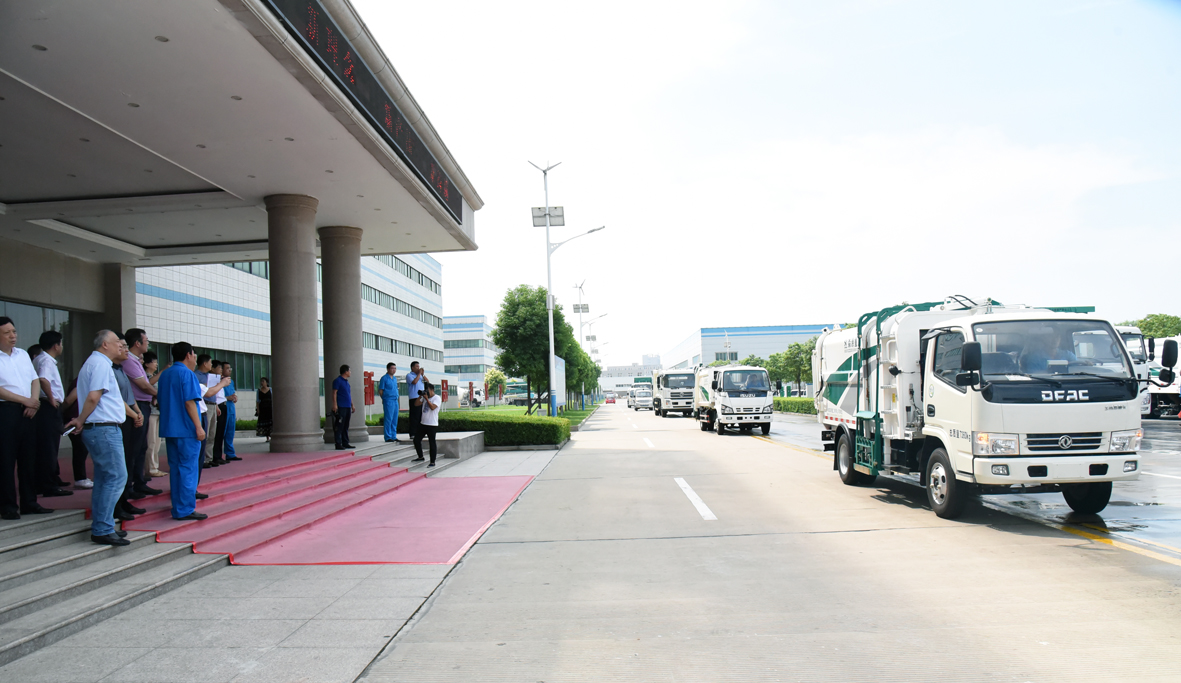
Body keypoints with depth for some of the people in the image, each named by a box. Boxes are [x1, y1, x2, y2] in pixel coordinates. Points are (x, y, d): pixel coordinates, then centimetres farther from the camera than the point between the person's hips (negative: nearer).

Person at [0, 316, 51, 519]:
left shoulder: (23, 354, 14)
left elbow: (35, 380, 14)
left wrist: (34, 402, -2)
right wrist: (25, 400, -15)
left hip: (26, 412, 6)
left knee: (29, 457, 10)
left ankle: (29, 502, 18)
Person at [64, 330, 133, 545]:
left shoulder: (96, 362, 20)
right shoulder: (101, 364, -12)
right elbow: (93, 397, -22)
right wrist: (81, 420, -11)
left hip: (99, 430, 11)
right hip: (104, 429, -11)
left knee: (104, 479, 14)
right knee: (116, 477, -10)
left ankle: (100, 527, 20)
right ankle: (102, 530, -9)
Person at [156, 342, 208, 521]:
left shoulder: (164, 374, 14)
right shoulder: (187, 373, -12)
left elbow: (160, 399, 22)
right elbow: (189, 402, -18)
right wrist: (198, 427, -18)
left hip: (169, 429, 8)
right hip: (186, 429, -8)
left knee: (175, 468, 13)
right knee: (188, 469, -5)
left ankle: (177, 507, 18)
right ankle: (185, 510, -6)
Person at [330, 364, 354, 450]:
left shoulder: (346, 382, 19)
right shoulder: (337, 381, -6)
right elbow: (334, 393, -11)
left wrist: (352, 405, 22)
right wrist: (335, 405, -18)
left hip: (348, 407, 9)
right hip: (341, 407, -9)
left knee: (346, 427, 11)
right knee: (339, 426, -7)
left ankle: (345, 443, 16)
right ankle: (338, 444, -7)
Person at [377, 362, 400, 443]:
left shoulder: (395, 378, 16)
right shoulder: (384, 378, -6)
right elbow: (380, 391, -5)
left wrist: (396, 397, 12)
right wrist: (385, 398, -3)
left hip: (395, 400, 7)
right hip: (388, 401, -7)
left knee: (395, 419, 9)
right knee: (388, 419, -5)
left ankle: (394, 436, 15)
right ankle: (388, 437, 0)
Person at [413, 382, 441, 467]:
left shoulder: (436, 398, -8)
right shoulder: (424, 398, 14)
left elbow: (432, 407, -22)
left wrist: (427, 398, -20)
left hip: (432, 425, -8)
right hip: (423, 424, 8)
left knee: (432, 443, -4)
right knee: (416, 440, 10)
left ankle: (432, 462, 0)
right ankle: (420, 457, 27)